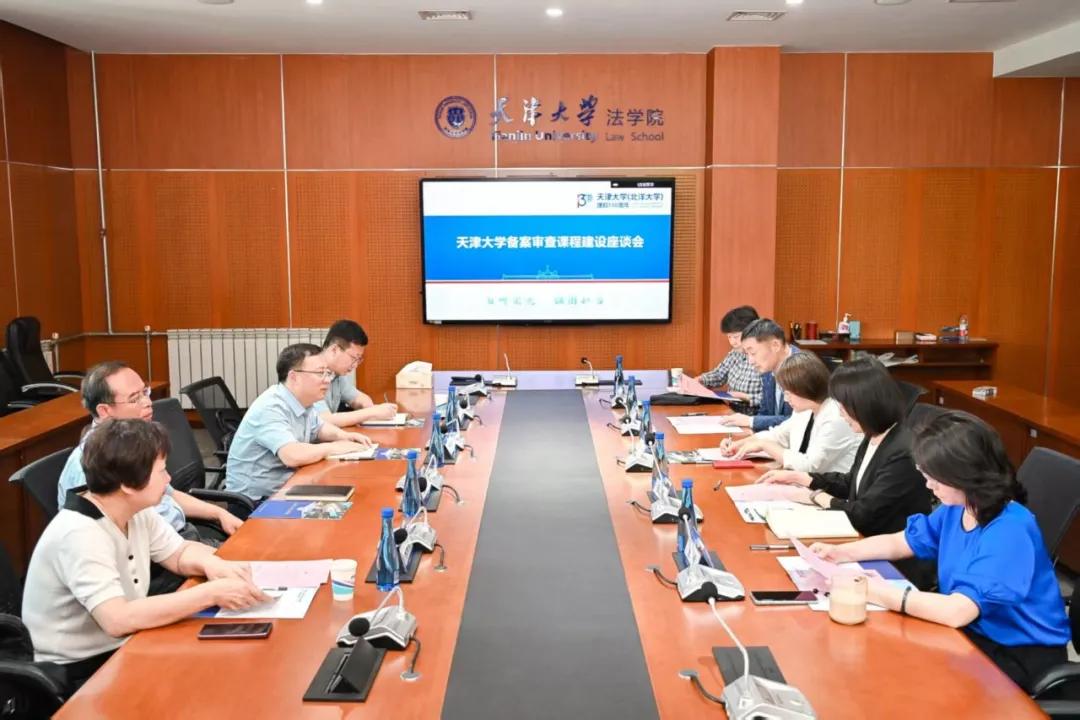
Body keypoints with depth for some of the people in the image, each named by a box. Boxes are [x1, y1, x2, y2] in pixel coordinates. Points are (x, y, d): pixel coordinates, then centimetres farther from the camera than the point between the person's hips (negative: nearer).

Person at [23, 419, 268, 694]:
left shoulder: (136, 511, -3)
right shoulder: (79, 535, -27)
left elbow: (181, 553, 9)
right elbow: (118, 619, -35)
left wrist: (211, 564, -15)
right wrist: (211, 593, -34)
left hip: (122, 649, 7)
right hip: (78, 676, -7)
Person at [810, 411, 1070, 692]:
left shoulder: (1009, 531, -29)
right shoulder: (955, 509, -3)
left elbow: (957, 611, -37)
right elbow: (900, 542, 13)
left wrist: (883, 594, -30)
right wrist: (840, 552, -2)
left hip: (1020, 656, -7)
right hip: (972, 632, 7)